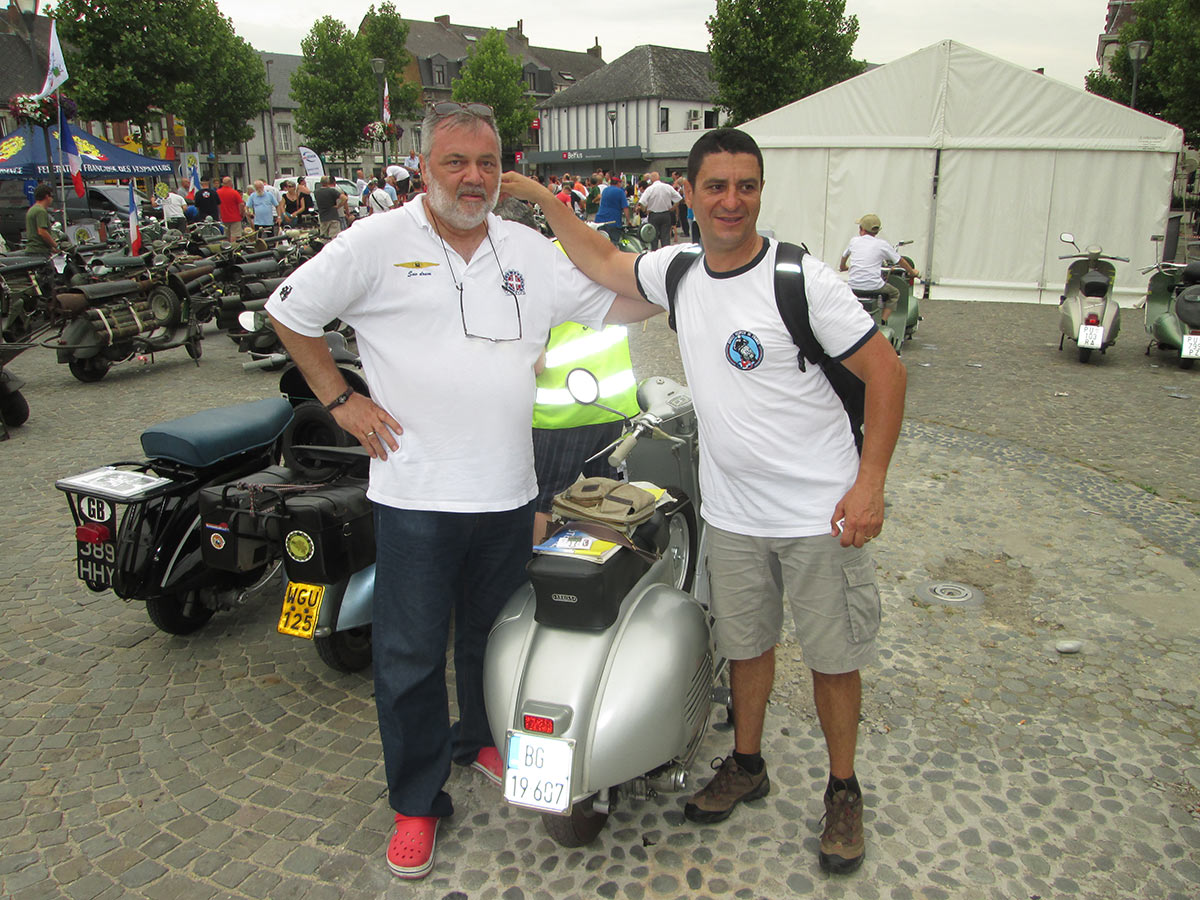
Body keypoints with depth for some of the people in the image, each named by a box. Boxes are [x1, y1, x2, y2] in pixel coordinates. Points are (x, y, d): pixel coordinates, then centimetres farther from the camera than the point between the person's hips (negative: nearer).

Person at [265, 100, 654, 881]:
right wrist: (340, 399, -2)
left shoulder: (530, 251, 8)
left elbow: (615, 304, 11)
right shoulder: (376, 243, -4)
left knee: (494, 637, 20)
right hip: (417, 492, -3)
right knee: (410, 656, 5)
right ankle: (418, 802, 23)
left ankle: (481, 738, 46)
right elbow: (288, 311, 4)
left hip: (507, 492, 4)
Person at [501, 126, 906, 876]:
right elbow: (604, 262, 18)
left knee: (833, 656, 10)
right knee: (745, 643, 19)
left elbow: (886, 371, -14)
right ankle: (748, 766, 41)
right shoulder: (679, 271, 1)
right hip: (732, 512, 5)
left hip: (820, 512, -4)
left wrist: (870, 484, -18)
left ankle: (844, 790, 32)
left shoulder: (802, 279, -16)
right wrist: (539, 198, 14)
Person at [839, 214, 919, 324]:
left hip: (854, 287, 2)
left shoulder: (854, 241, 8)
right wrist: (912, 272, 31)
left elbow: (844, 255, 28)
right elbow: (900, 261, 12)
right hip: (874, 287, -2)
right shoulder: (882, 244, 1)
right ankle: (882, 321, 9)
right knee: (895, 293, 24)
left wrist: (843, 267, 51)